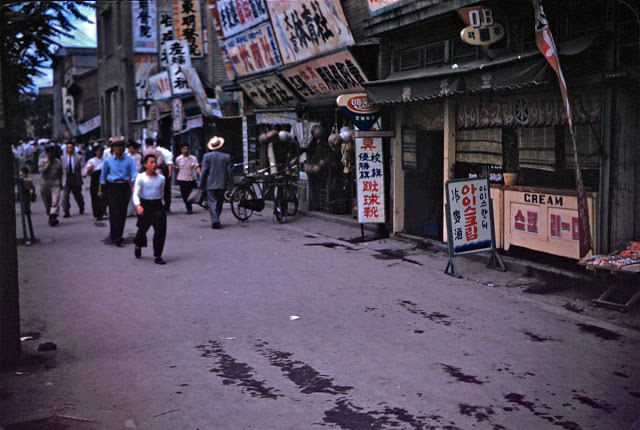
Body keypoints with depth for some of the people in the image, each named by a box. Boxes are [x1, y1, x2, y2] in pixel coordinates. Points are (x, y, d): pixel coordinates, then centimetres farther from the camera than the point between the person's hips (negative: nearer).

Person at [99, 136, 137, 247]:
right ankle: (116, 238, -9)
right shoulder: (108, 161, 2)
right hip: (112, 188, -1)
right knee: (114, 212, -10)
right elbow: (103, 176, 13)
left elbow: (133, 175, -1)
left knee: (123, 213, 6)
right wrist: (100, 190, 16)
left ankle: (115, 235, 23)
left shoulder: (129, 160, 1)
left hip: (124, 188, 1)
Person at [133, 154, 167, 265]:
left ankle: (158, 256, -1)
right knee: (143, 228, 13)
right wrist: (138, 205, -31)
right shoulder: (141, 178, -10)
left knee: (161, 230, -9)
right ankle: (138, 246, 46)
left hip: (157, 205, 2)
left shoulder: (161, 178, 1)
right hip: (145, 205, -2)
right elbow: (136, 194, -16)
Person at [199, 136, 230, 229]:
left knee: (212, 202, -3)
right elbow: (228, 171, 2)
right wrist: (228, 183, 10)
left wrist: (201, 184, 2)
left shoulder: (207, 156, -4)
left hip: (210, 184, -2)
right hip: (222, 183, 2)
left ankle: (215, 222, -15)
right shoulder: (226, 157, 1)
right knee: (219, 202, 14)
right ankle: (216, 221, 22)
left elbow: (204, 171, -5)